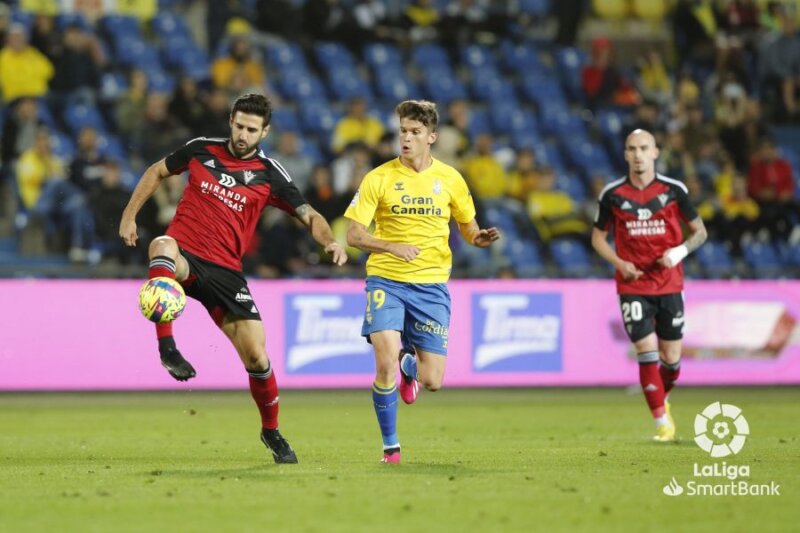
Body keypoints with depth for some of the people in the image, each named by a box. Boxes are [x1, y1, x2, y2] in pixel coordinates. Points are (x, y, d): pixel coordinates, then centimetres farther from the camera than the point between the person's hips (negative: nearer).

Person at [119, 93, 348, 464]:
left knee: (256, 355, -5)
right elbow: (157, 172, 18)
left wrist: (329, 241, -19)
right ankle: (166, 346, -40)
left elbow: (309, 216, 2)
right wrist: (129, 216, 10)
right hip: (183, 257, -1)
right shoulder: (202, 150, 4)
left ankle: (271, 430, 20)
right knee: (163, 246, -39)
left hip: (224, 270, 1)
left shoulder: (269, 174, 2)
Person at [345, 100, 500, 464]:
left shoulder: (449, 179, 4)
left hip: (431, 284, 2)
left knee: (432, 381, -3)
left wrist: (479, 238, -8)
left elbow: (467, 227, 15)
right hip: (386, 281, -2)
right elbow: (353, 234, -4)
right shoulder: (379, 178, -3)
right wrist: (391, 246, -21)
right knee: (385, 363, -21)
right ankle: (390, 445, -2)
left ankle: (409, 362, 36)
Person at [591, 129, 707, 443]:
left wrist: (680, 252, -13)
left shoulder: (673, 190, -1)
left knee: (672, 357, 4)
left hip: (669, 284, 1)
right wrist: (619, 263, -9)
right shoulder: (612, 194, -1)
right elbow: (598, 237, 9)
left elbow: (699, 231, 6)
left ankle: (661, 398, 35)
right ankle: (662, 422, -3)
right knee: (647, 350, -11)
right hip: (633, 285, -1)